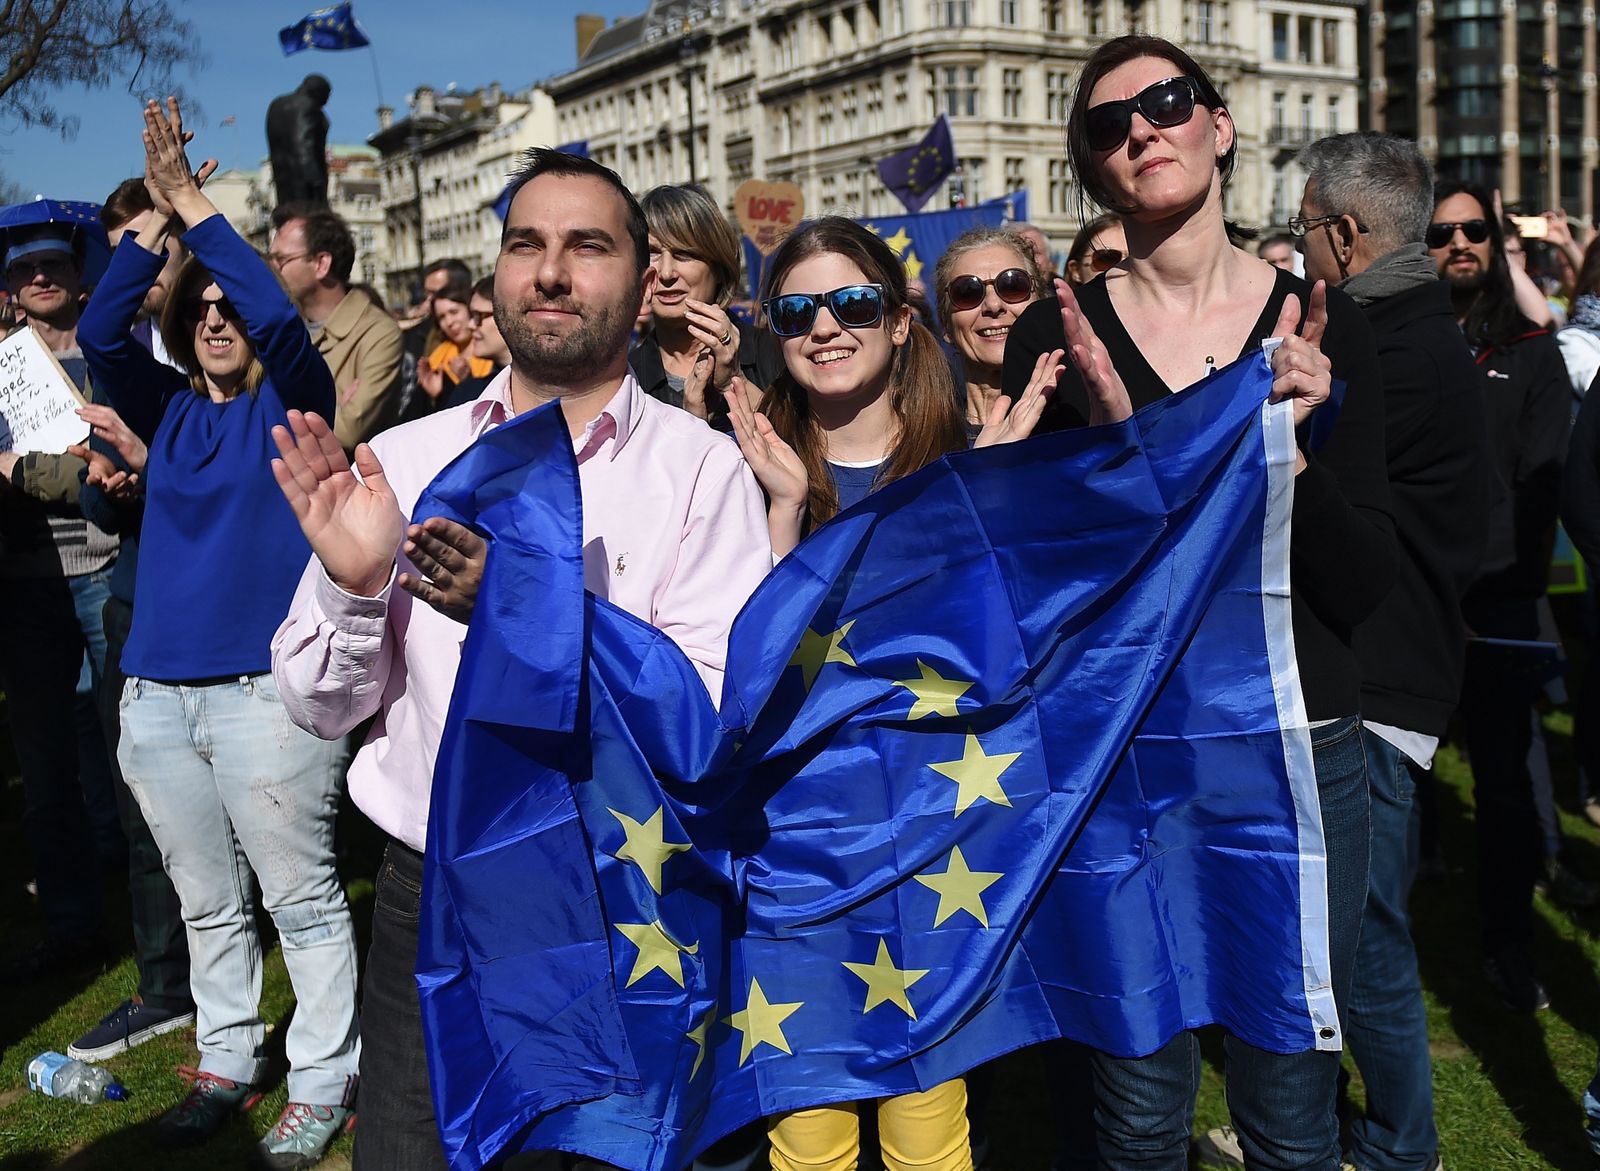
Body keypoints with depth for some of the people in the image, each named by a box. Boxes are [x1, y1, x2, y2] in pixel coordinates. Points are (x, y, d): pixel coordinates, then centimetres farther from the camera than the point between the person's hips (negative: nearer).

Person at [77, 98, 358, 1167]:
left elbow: (279, 314, -16)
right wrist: (160, 217, -7)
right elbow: (100, 334, 0)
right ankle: (227, 1063, 31)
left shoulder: (292, 399, 1)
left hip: (263, 689, -5)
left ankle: (324, 1083, 14)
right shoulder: (171, 410, 13)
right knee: (208, 904, 16)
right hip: (158, 694, 6)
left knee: (303, 898, 2)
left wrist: (195, 203, -11)